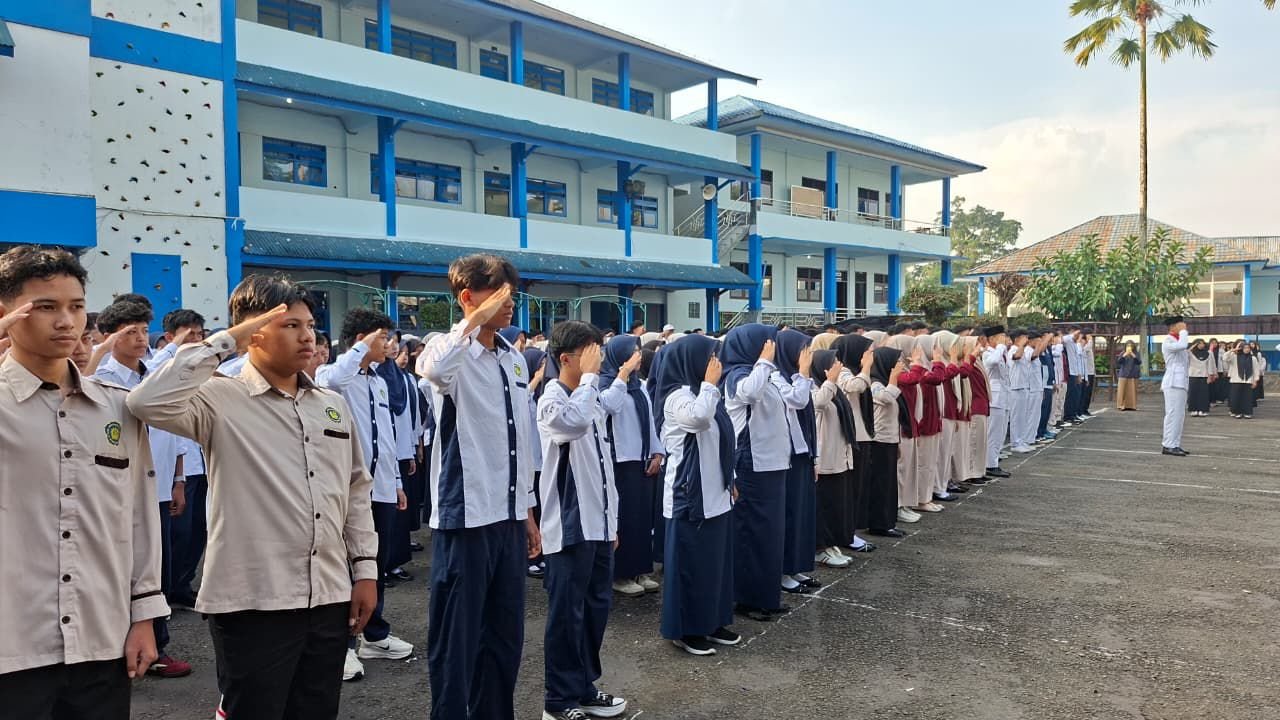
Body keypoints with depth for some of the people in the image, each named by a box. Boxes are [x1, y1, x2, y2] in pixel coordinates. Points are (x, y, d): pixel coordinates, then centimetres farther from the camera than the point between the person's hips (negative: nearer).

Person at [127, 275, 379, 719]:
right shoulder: (221, 398, -6)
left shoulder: (334, 406, 9)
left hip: (329, 599, 6)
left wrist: (365, 569, 9)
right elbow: (148, 402, -26)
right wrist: (225, 342, -18)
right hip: (253, 603, -5)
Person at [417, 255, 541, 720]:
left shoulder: (515, 360, 10)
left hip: (508, 517, 7)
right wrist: (476, 318, -29)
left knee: (506, 634, 18)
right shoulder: (453, 353, -10)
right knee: (456, 638, 5)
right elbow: (431, 369, -38)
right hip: (465, 516, -7)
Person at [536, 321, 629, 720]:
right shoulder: (551, 401, -12)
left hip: (597, 524, 8)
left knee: (597, 605, 15)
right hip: (569, 526, -8)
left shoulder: (591, 400, 14)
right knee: (567, 612, 1)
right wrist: (589, 376, -23)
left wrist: (612, 519, 18)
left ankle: (584, 688, 29)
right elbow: (574, 422, -38)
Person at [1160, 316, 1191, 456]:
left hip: (1181, 383, 10)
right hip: (1173, 383, -10)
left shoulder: (1178, 341, 20)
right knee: (1173, 414, -12)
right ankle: (1168, 446, -11)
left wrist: (1188, 356, 13)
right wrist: (1183, 331, -16)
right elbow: (1182, 345, -30)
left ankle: (1175, 445, 15)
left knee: (1180, 415, 11)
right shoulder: (1168, 341, -9)